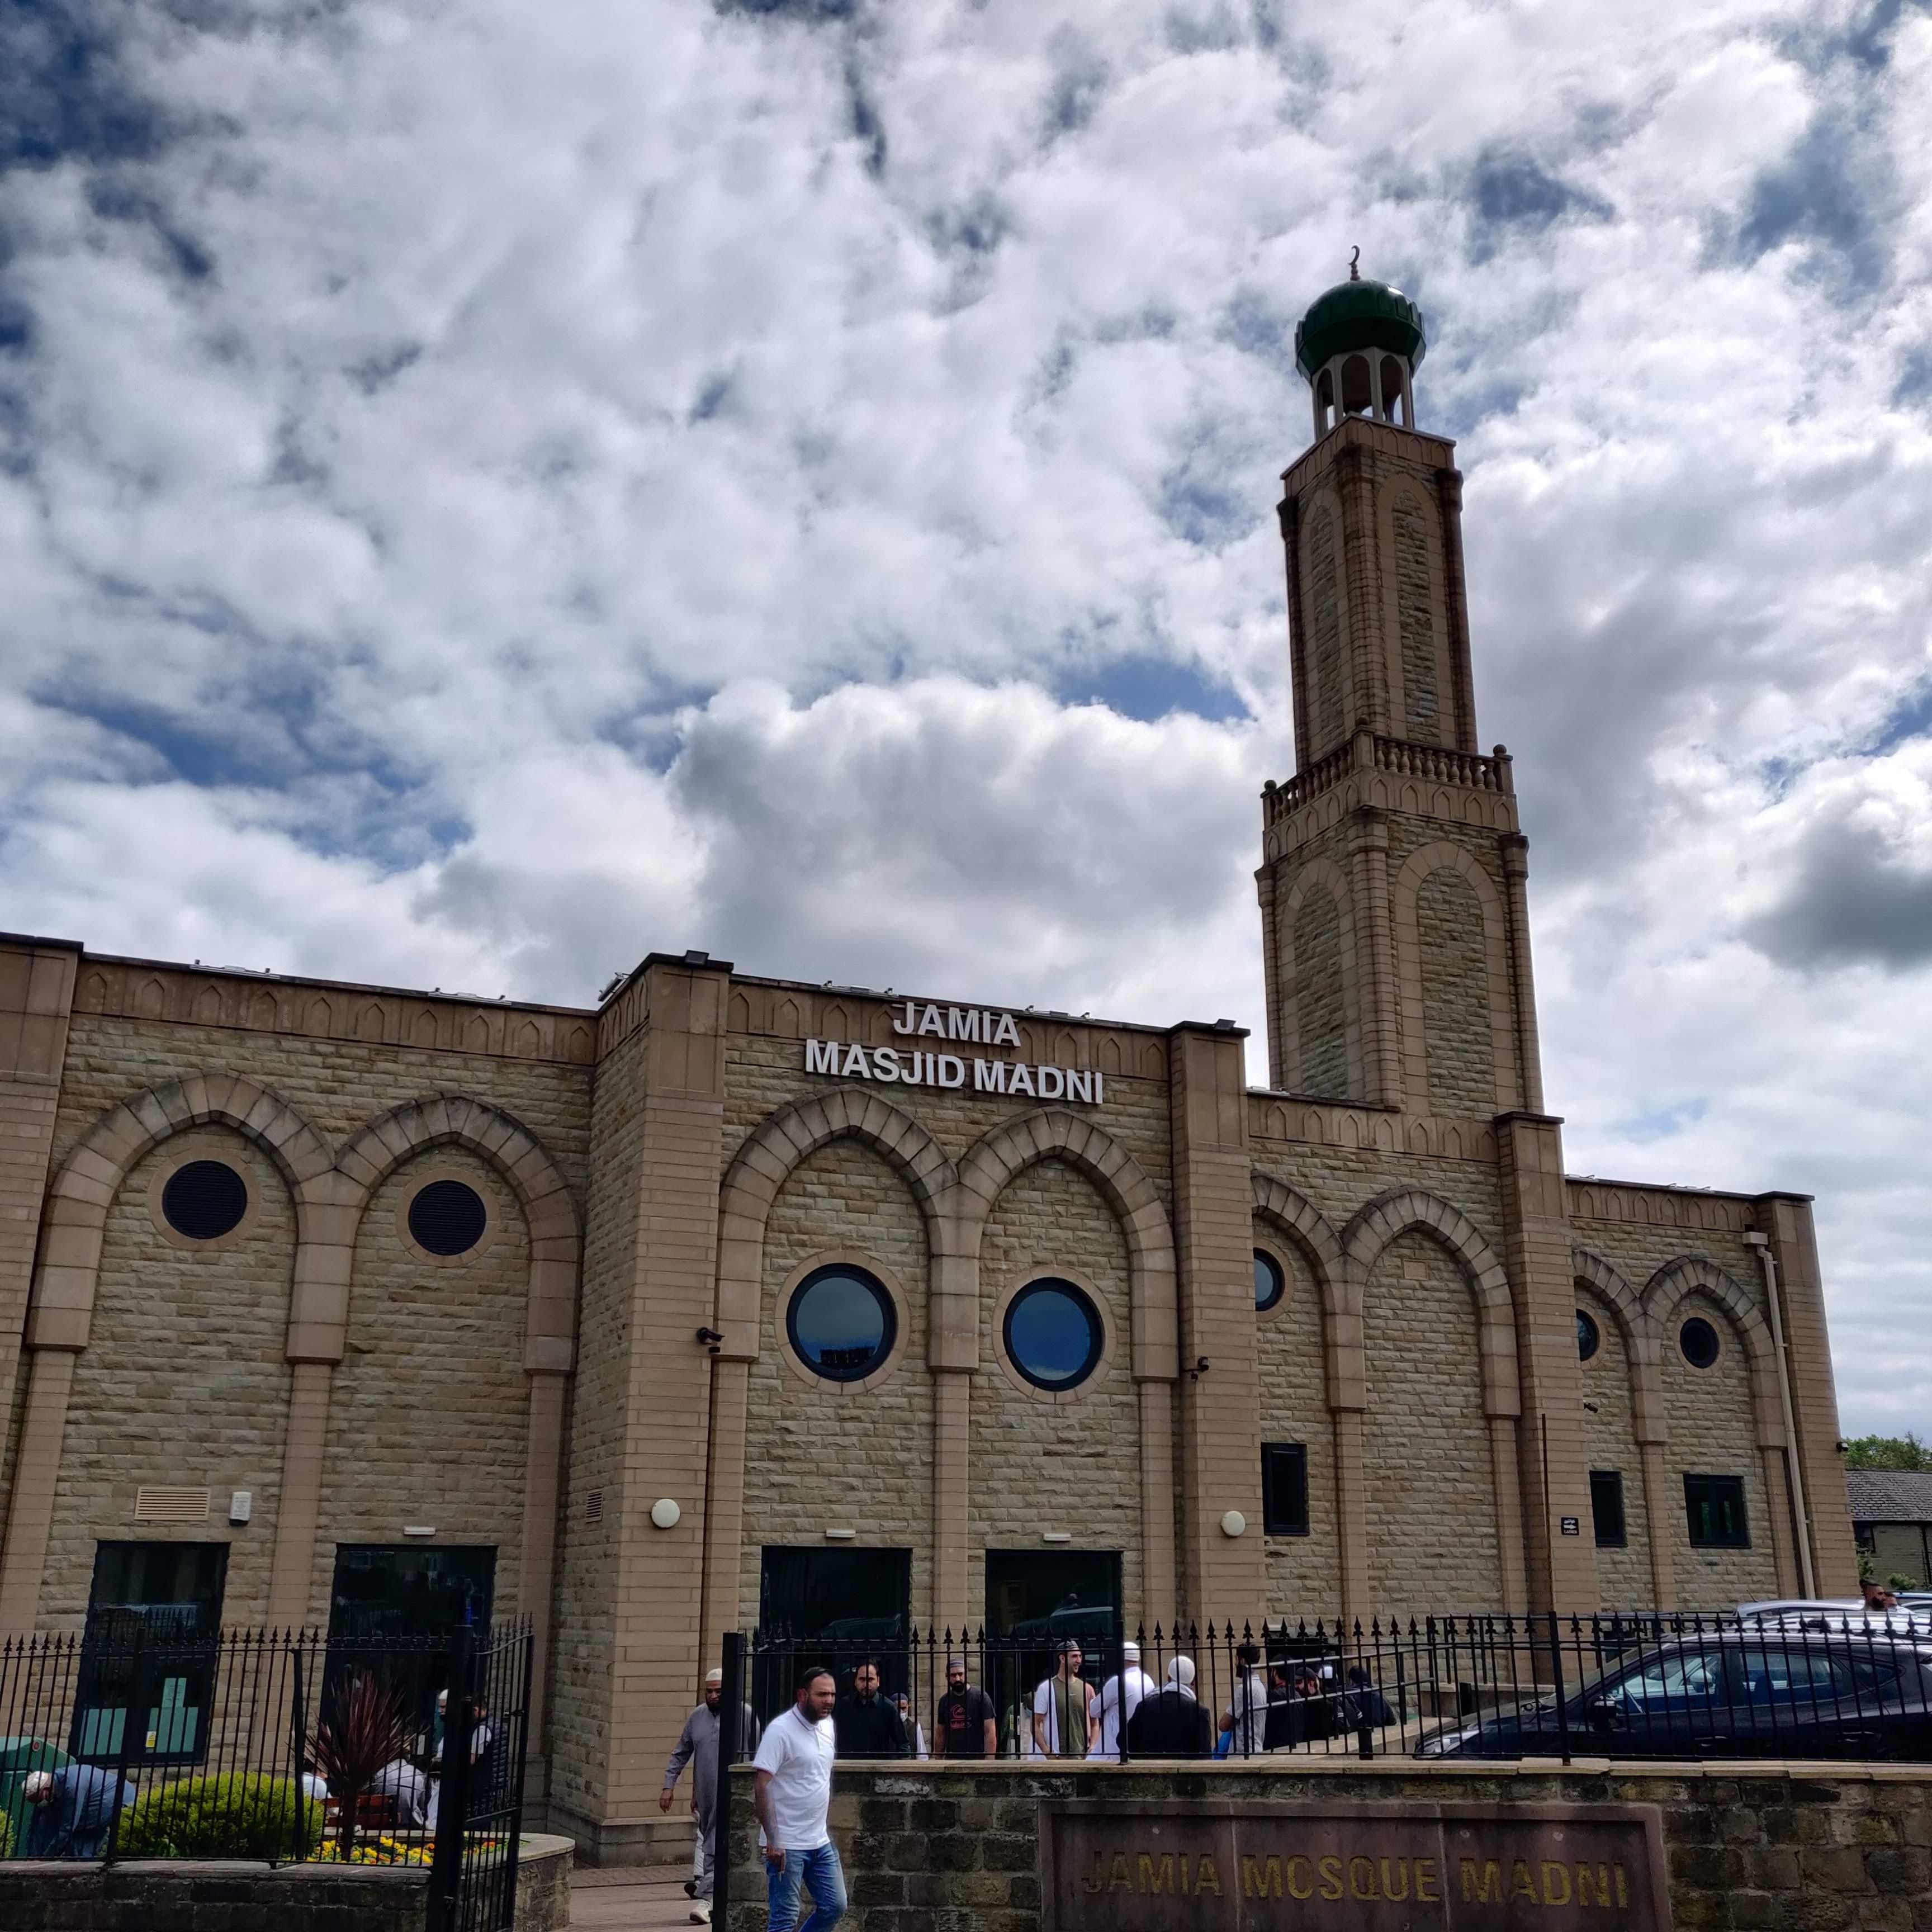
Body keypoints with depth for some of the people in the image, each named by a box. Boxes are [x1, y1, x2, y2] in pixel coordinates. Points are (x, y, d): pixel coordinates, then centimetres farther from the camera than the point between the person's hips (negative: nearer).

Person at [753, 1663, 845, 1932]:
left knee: (835, 1907, 12)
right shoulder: (781, 1730, -18)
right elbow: (762, 1786, -21)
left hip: (821, 1842, 8)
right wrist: (772, 1841, -23)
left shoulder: (828, 1725, 7)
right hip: (787, 1845, -8)